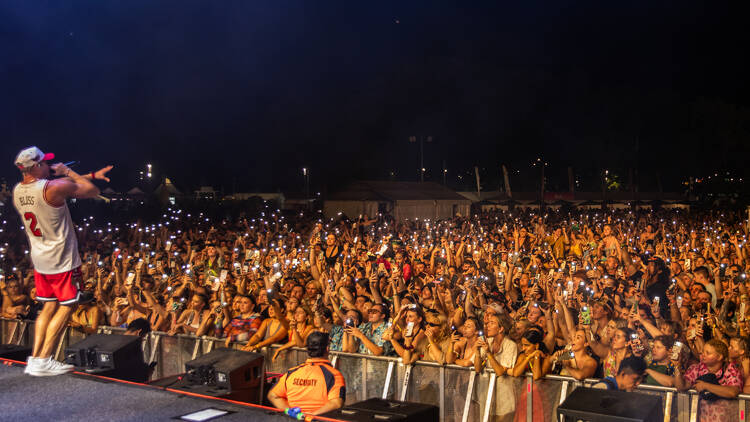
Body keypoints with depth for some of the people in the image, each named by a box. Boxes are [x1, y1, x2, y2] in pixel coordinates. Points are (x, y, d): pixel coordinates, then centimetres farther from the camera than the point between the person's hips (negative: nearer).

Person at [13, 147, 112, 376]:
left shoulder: (17, 191, 5)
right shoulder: (53, 188, -21)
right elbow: (92, 191, -10)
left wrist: (92, 174, 20)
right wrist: (67, 171, -1)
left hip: (39, 260, 7)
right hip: (62, 261, -7)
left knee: (49, 307, 17)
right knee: (66, 307, 4)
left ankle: (34, 358, 15)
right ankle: (43, 361, 4)